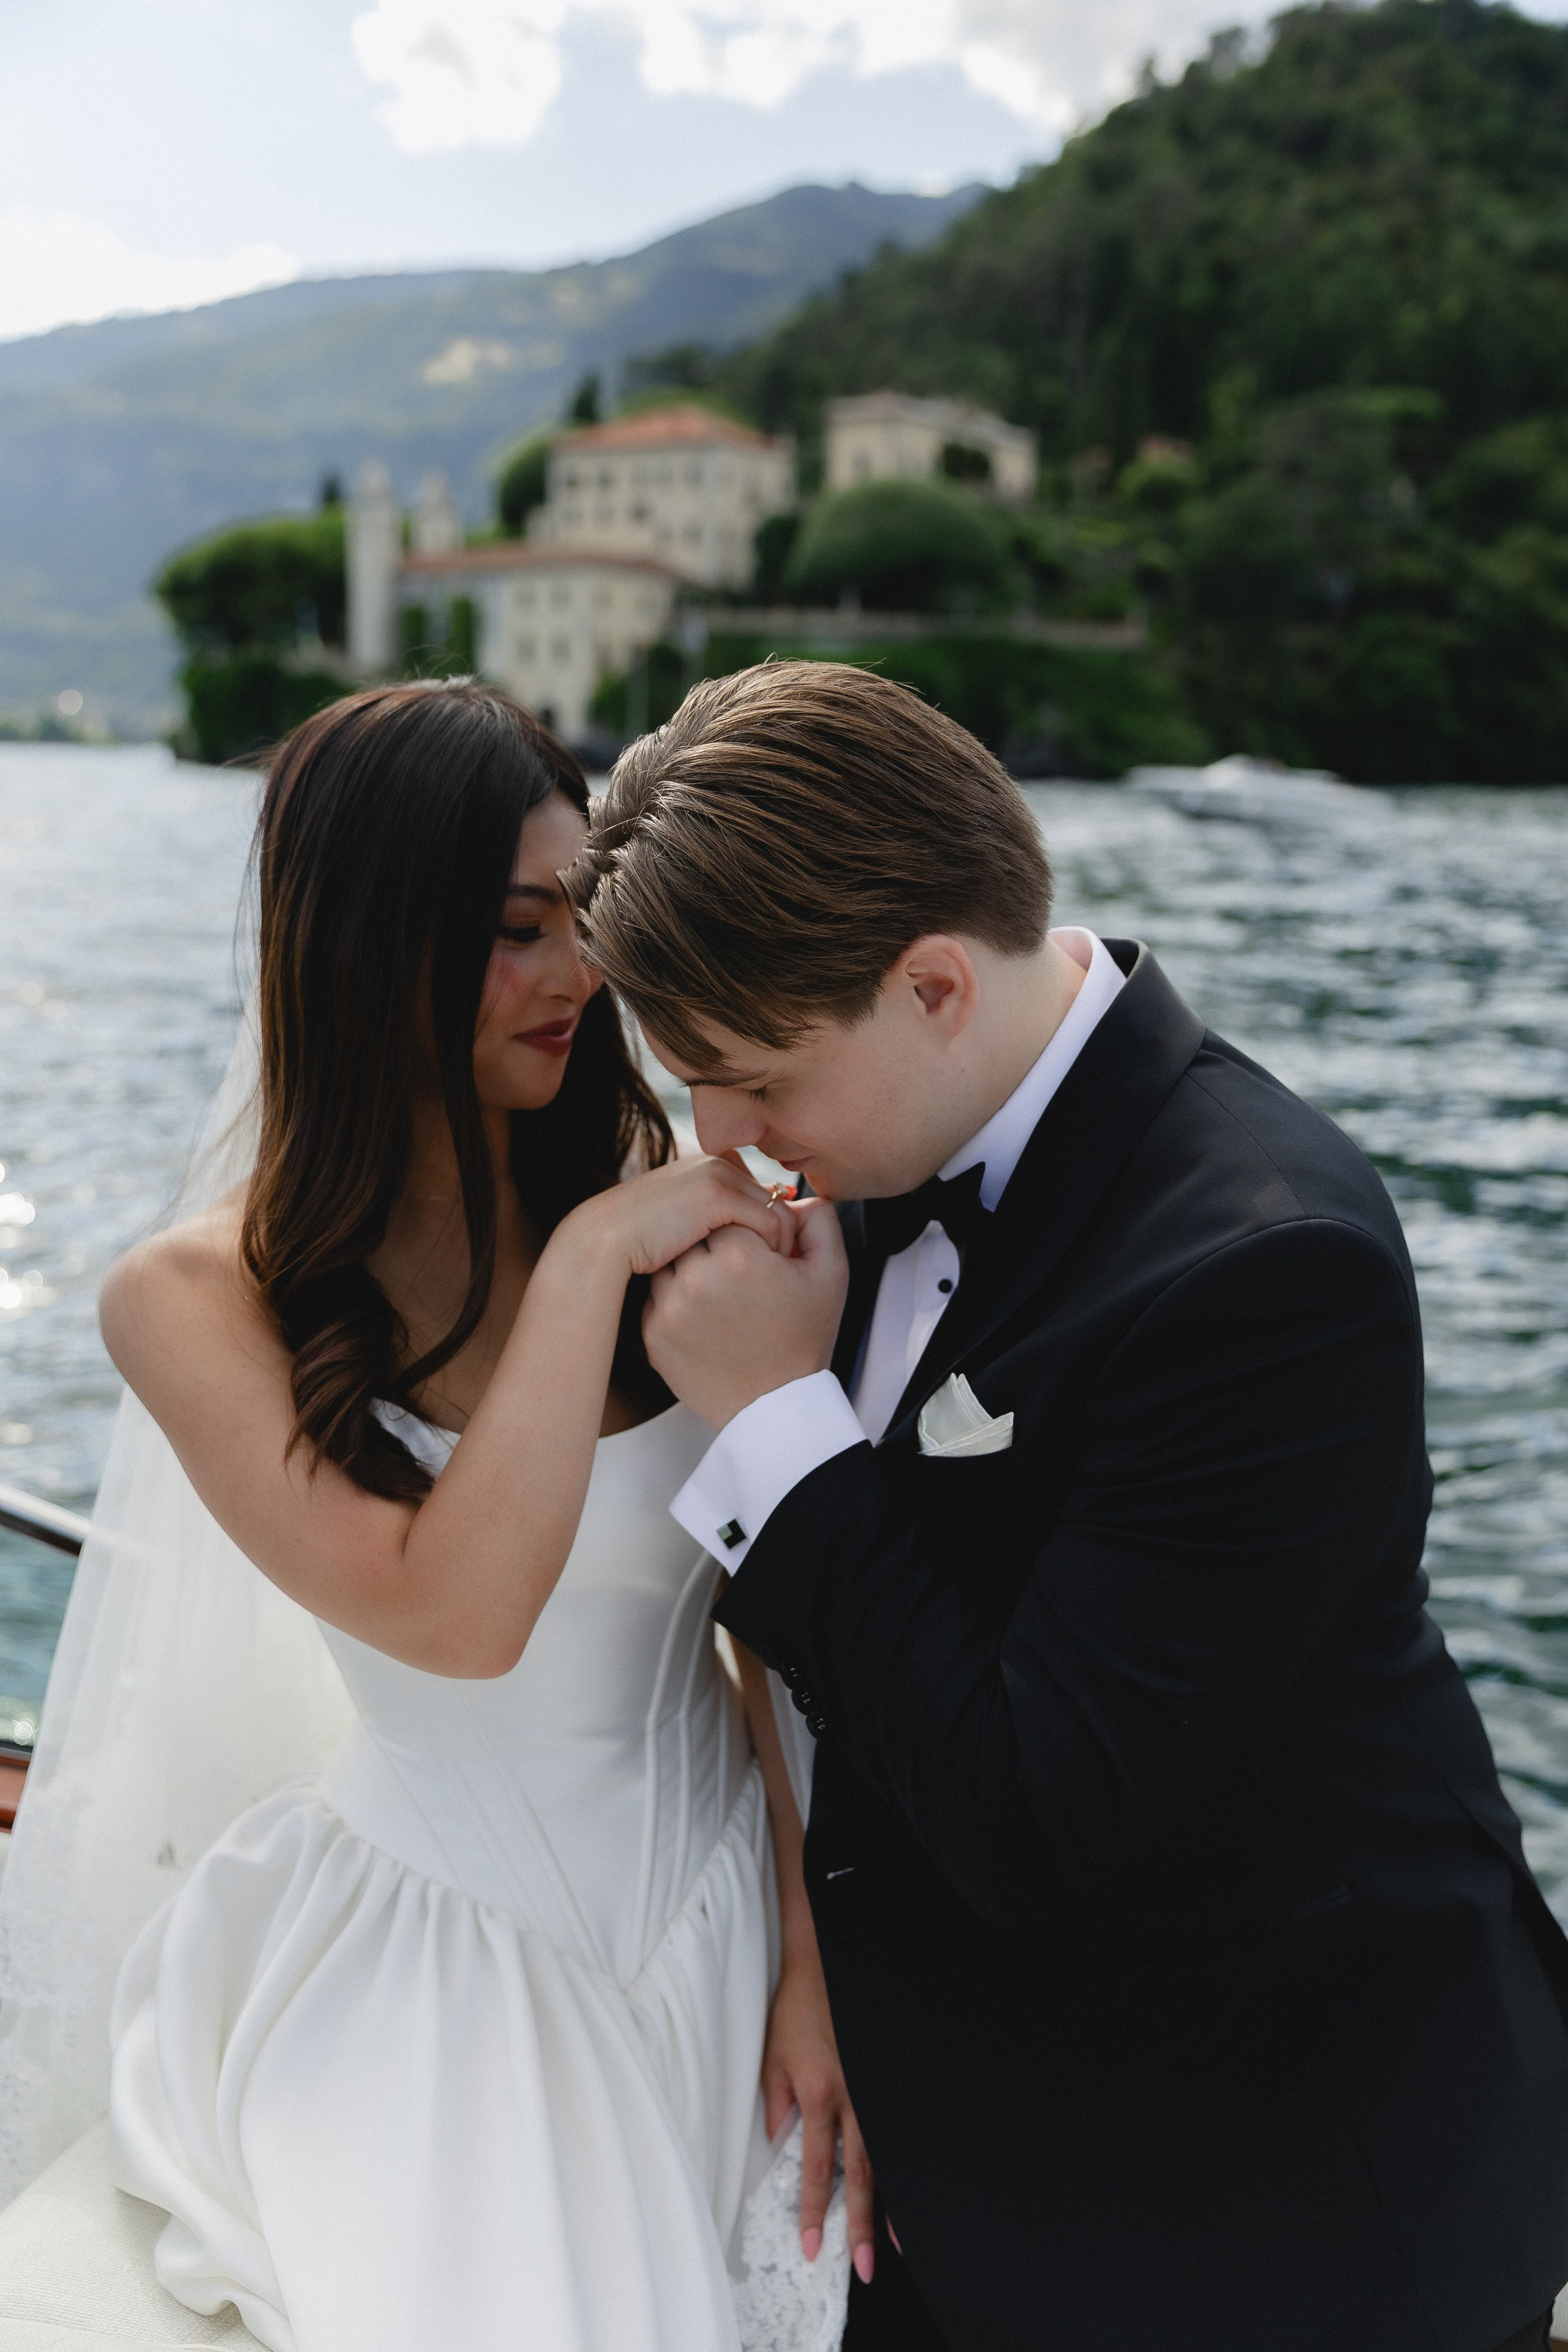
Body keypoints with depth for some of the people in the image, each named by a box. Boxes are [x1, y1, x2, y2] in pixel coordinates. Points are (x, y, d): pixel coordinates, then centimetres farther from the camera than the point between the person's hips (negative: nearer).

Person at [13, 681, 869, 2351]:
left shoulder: (665, 1183, -9)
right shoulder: (199, 1297, -15)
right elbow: (456, 1614, -29)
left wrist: (822, 1951, -10)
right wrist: (591, 1256, -28)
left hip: (724, 1912, 3)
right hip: (443, 1966, -2)